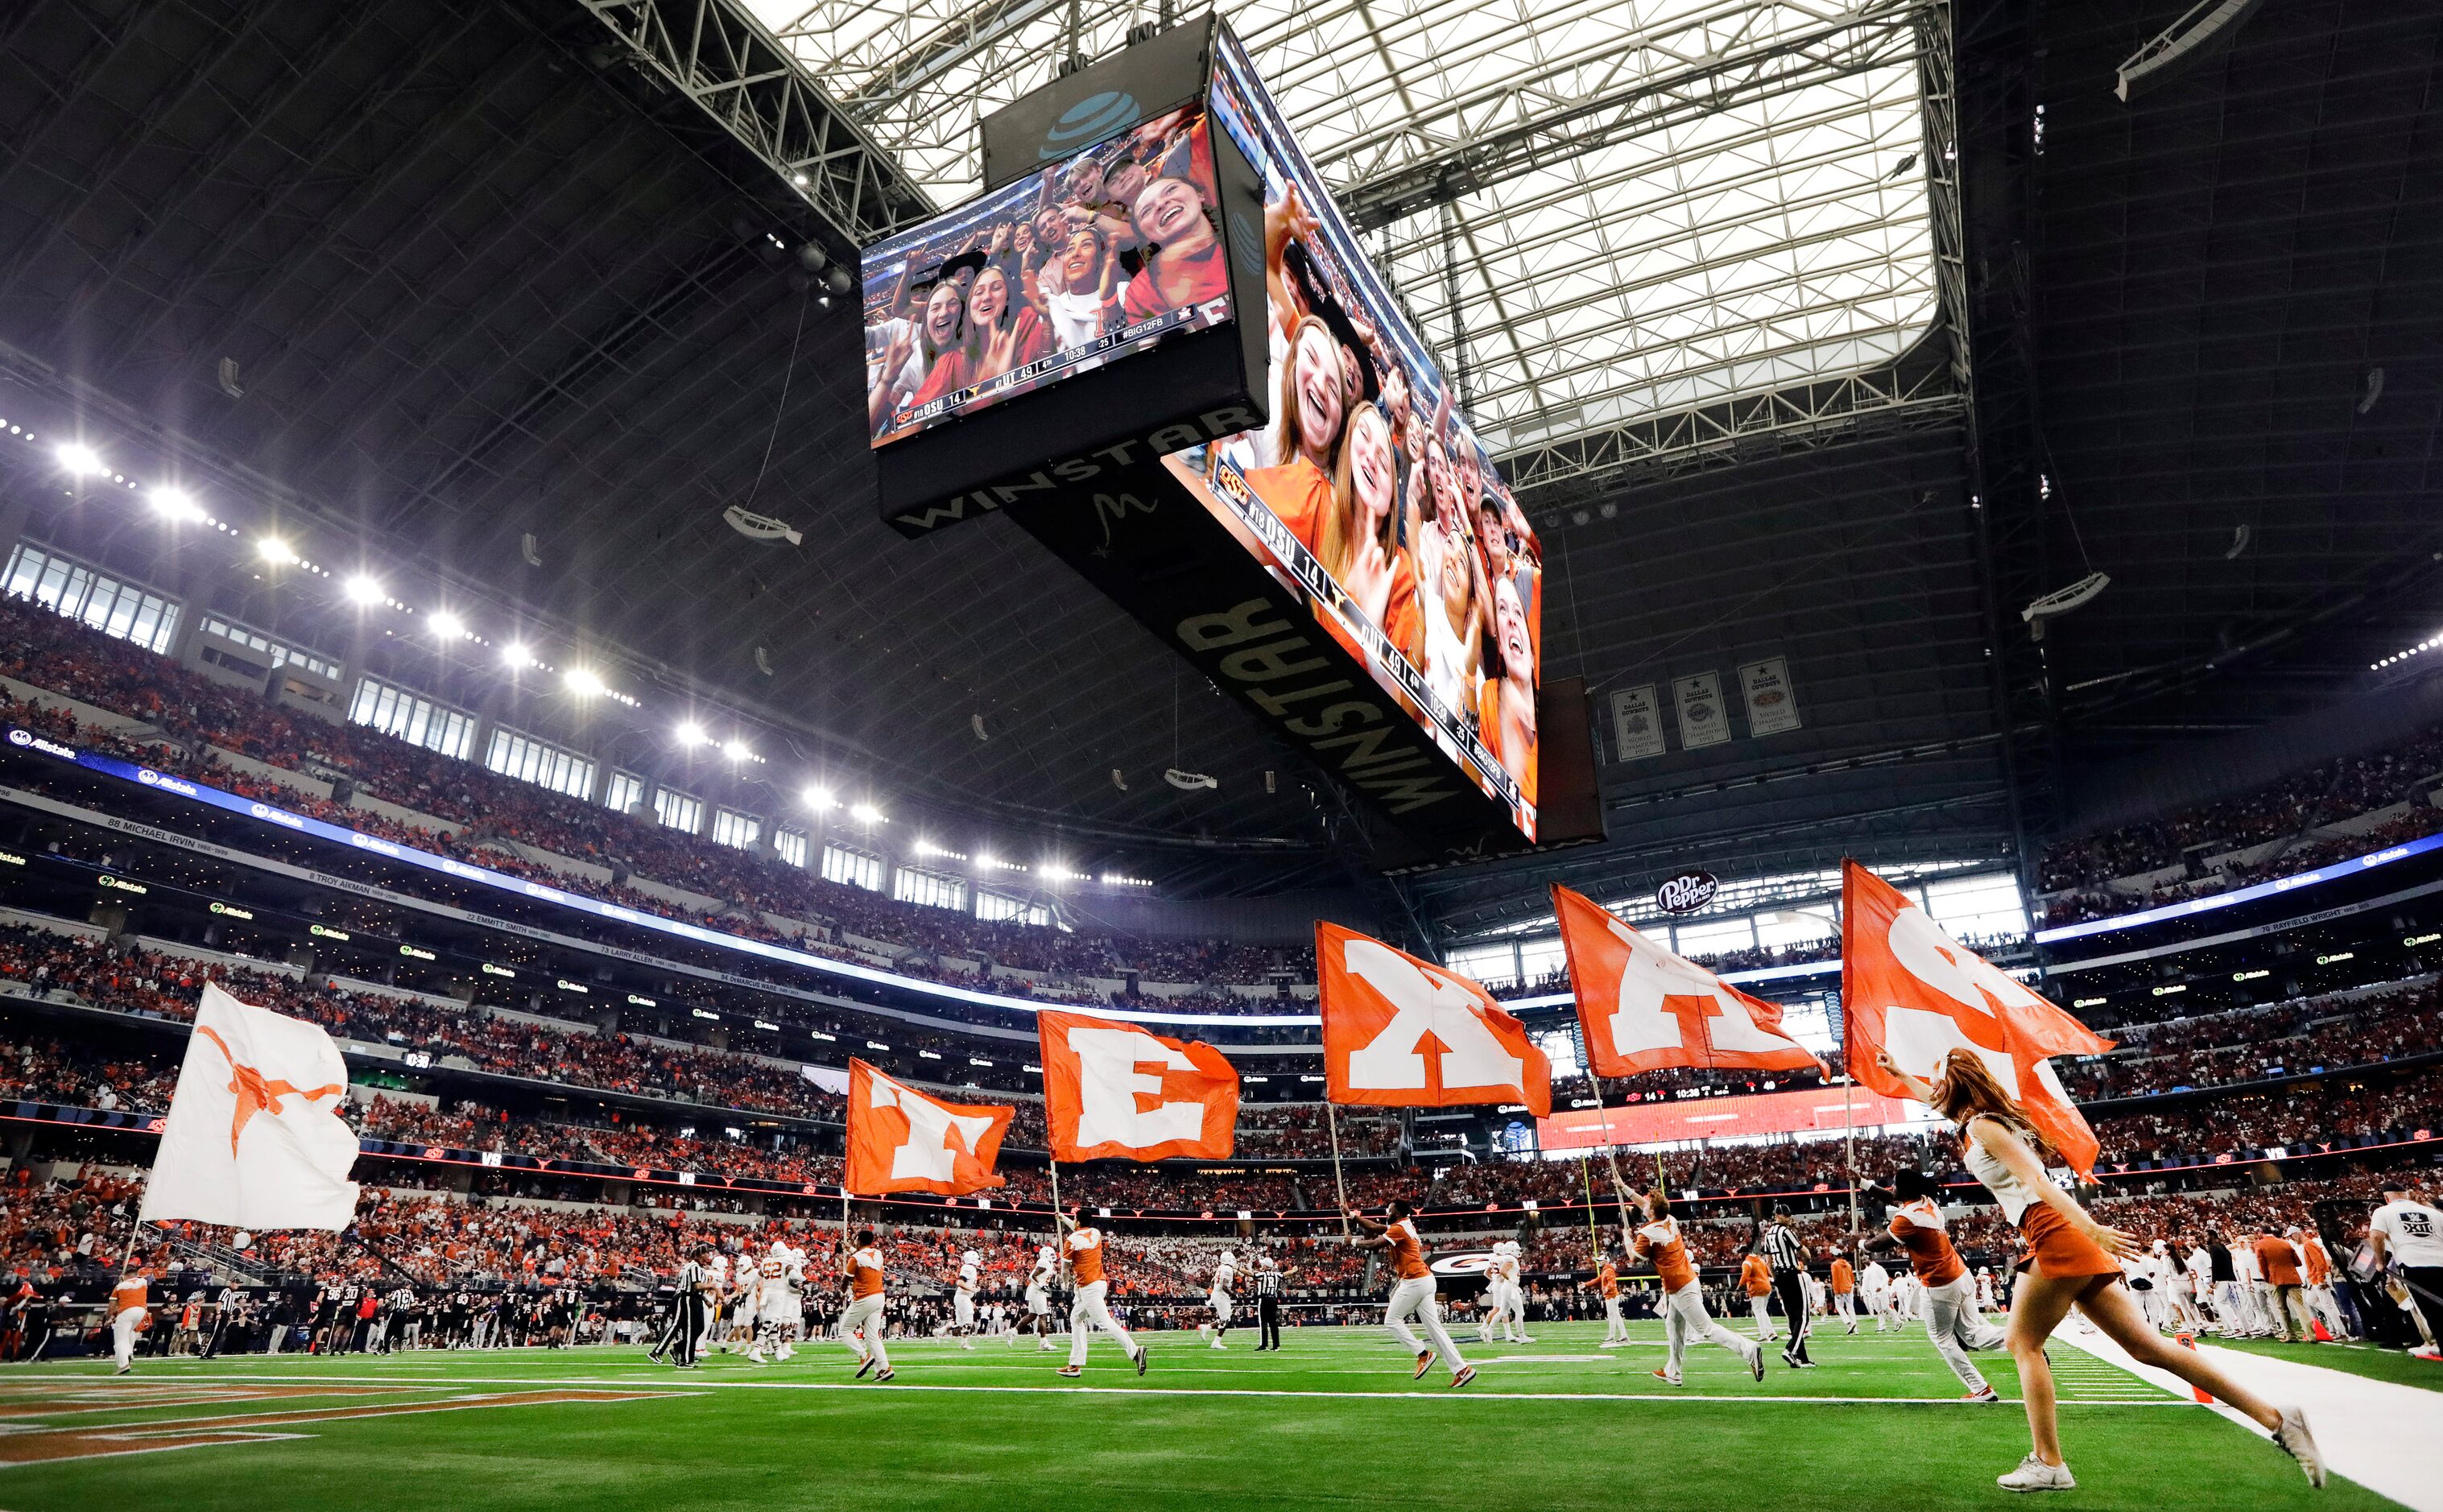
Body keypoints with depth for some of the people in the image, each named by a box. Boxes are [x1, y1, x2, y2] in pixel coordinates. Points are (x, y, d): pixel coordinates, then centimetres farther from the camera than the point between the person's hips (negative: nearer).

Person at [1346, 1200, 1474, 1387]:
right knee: (1433, 1325, 7)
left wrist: (1356, 1242, 3)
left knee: (1391, 1321, 3)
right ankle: (1461, 1369, 2)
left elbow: (1374, 1245, -14)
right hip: (1426, 1280, 9)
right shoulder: (1405, 1226, 17)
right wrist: (1353, 1216, 22)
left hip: (1414, 1281, -9)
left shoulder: (1399, 1229, -11)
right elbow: (1375, 1227, 23)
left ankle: (1423, 1354, -1)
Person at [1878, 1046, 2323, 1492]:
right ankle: (2276, 1418, 6)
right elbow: (1936, 1100, 38)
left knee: (2023, 1343, 0)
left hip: (2056, 1236, -9)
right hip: (2067, 1240, 9)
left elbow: (2035, 1179, -19)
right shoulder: (1990, 1117, 20)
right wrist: (1898, 1073, 45)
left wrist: (2090, 1227, -27)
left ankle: (2049, 1464, 0)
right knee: (2147, 1346, 8)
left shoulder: (1980, 1125, -7)